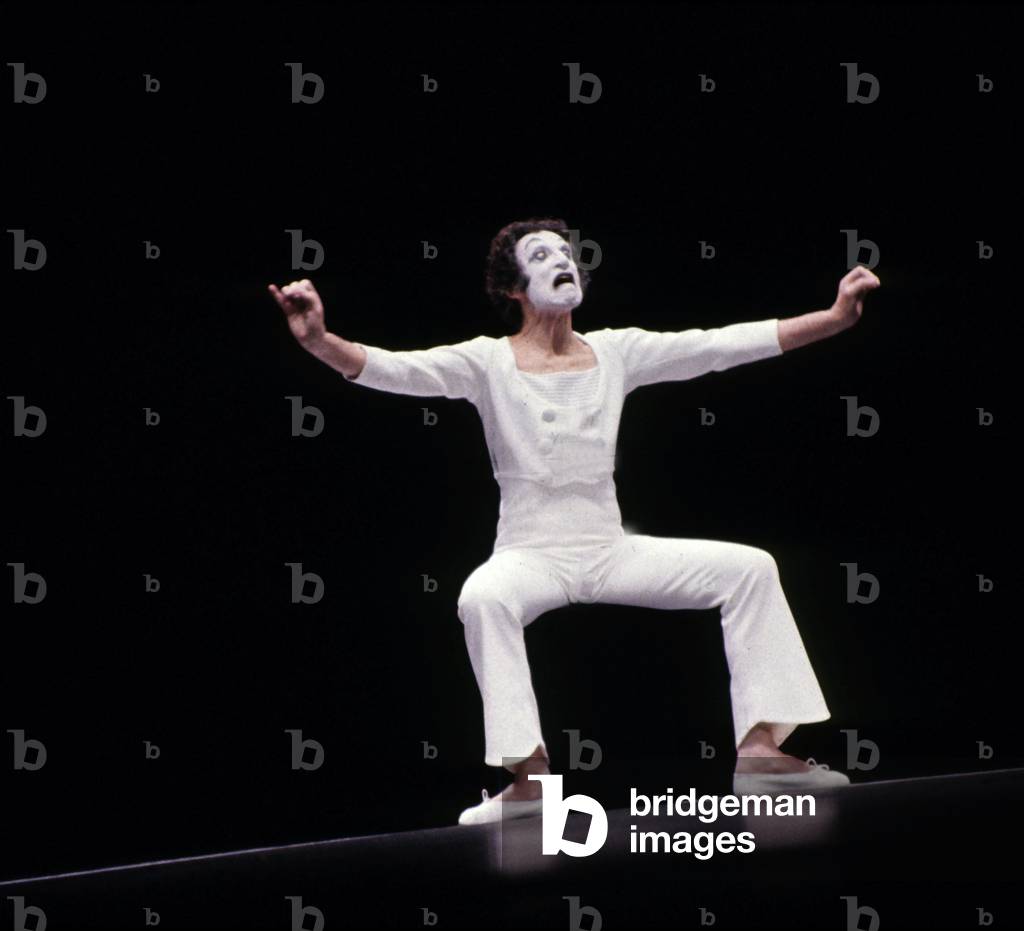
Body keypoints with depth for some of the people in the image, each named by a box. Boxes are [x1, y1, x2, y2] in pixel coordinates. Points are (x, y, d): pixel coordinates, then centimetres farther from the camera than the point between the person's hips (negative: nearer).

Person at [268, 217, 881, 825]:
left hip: (613, 551, 4)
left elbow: (725, 344, 2)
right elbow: (395, 369, -19)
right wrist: (320, 342, -38)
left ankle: (760, 745, -8)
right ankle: (530, 772, -36)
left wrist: (835, 317, -4)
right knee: (483, 596, -37)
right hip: (530, 555, -4)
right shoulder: (488, 362, -5)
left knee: (750, 567, -10)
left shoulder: (616, 352, 6)